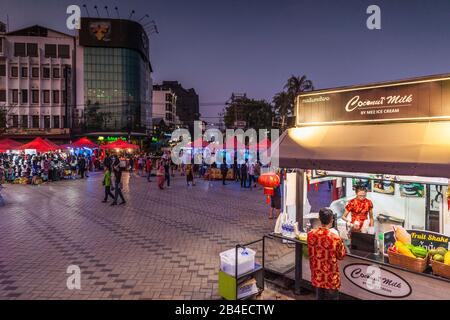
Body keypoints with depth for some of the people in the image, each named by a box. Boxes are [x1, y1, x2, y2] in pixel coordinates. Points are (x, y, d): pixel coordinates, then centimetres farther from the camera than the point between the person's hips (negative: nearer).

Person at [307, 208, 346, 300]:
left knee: (319, 297, 22)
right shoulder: (335, 238, -26)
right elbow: (341, 256, -8)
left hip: (317, 275, 4)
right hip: (330, 277, -4)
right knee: (331, 297, 16)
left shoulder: (310, 234, -12)